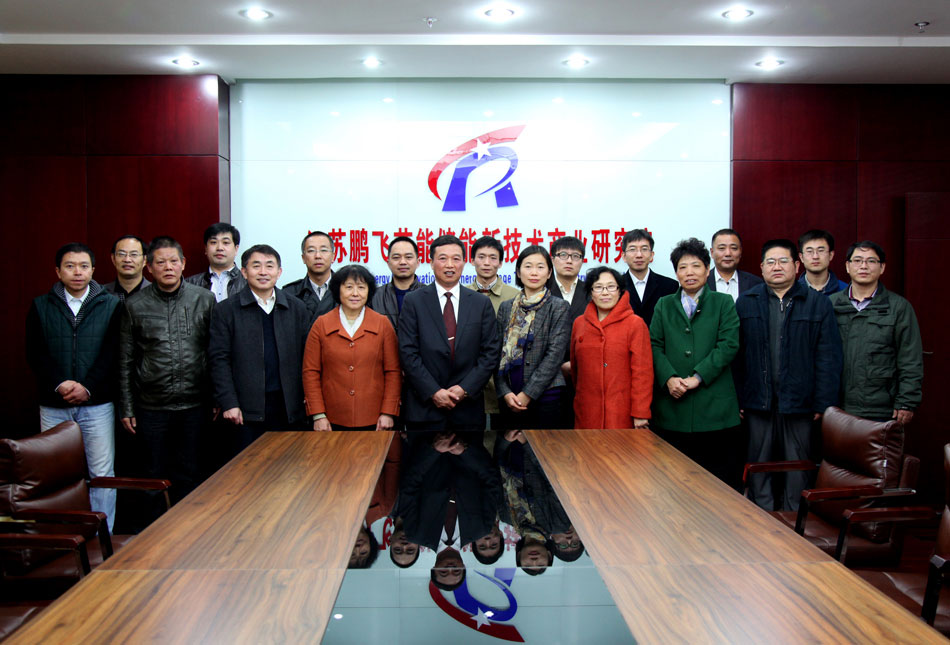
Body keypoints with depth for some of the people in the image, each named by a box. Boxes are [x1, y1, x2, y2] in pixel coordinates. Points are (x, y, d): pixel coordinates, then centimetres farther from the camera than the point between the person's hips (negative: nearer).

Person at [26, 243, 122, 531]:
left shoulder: (110, 305, 4)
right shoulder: (41, 306, 9)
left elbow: (113, 353, -3)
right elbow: (35, 354, 3)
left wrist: (88, 387, -13)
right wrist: (59, 384, -11)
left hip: (97, 403, -1)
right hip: (53, 406, 2)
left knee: (102, 474, 1)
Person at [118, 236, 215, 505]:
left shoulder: (205, 299, 1)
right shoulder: (135, 305, 2)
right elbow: (126, 361, 6)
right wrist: (127, 408, 4)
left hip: (193, 405, 0)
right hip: (151, 407, 0)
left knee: (188, 475, 9)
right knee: (155, 475, 9)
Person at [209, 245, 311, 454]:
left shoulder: (297, 309, 10)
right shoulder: (226, 311, 3)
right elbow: (219, 360, -2)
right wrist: (229, 403, -9)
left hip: (290, 407, 2)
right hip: (247, 410, -2)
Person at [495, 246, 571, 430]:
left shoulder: (559, 308, 0)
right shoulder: (506, 307, 11)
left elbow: (555, 355, -8)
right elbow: (498, 353, 8)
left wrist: (527, 394, -13)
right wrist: (505, 392, -6)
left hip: (545, 396, -3)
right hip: (510, 399, 3)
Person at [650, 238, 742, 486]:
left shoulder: (723, 303, 8)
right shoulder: (664, 305, 15)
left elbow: (728, 345, -4)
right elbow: (655, 345, 5)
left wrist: (697, 377, -13)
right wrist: (669, 378, -12)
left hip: (714, 407, -1)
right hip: (672, 406, 2)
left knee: (719, 480, 1)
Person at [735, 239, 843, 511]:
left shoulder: (818, 303, 2)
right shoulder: (746, 302, 6)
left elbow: (828, 357, -1)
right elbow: (736, 354, 2)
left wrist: (824, 403, -7)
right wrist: (737, 398, -4)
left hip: (798, 399, -1)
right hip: (757, 400, 1)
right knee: (757, 464, 8)